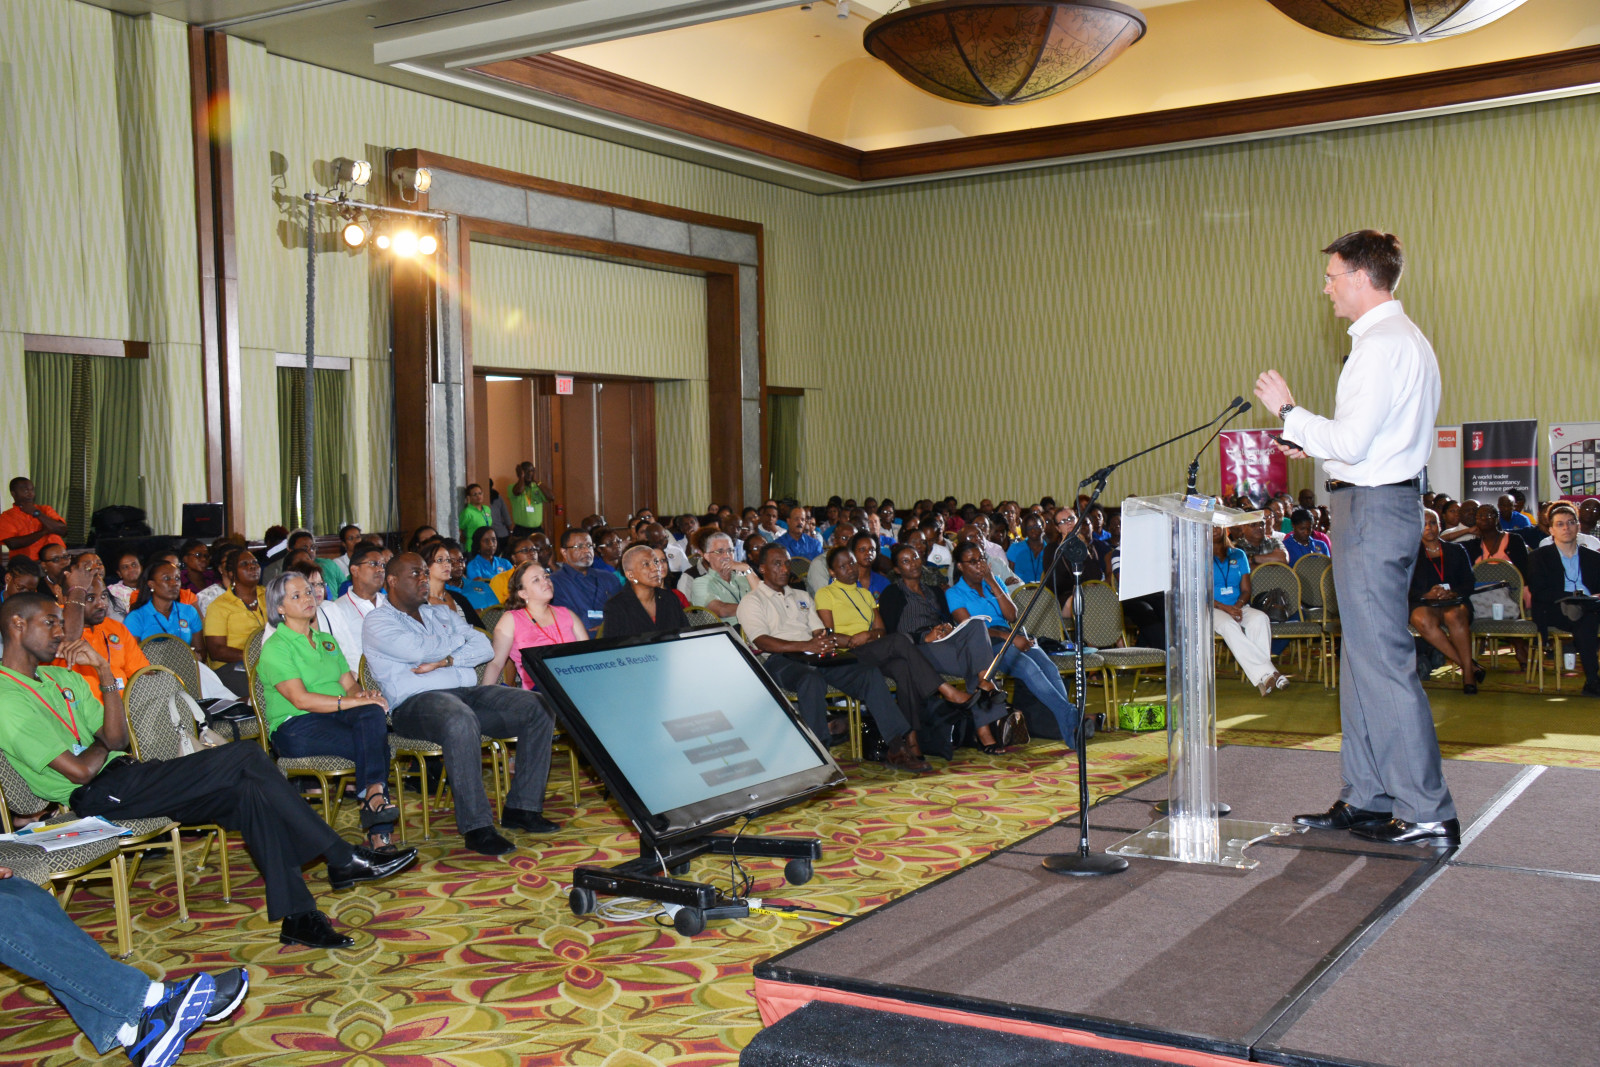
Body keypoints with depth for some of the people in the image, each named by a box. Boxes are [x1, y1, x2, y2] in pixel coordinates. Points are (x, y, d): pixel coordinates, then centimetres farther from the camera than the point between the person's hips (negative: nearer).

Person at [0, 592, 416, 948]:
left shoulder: (59, 677, 18)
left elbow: (117, 739, 9)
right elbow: (80, 770, -17)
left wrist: (104, 672, -2)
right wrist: (104, 743, 5)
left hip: (122, 779, 9)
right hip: (97, 796, -9)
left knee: (249, 794, -12)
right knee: (246, 760, -18)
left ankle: (296, 916, -12)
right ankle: (343, 858, -12)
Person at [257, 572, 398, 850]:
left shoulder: (327, 641, 23)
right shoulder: (275, 648, -2)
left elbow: (350, 684, 15)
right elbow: (301, 699, -15)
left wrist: (363, 695, -10)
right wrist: (353, 701, -22)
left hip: (338, 715, 6)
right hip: (296, 726, -6)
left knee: (374, 714, -32)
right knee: (375, 745, -30)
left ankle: (373, 796, -43)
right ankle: (379, 833, -31)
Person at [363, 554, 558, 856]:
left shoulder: (442, 614, 26)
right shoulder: (377, 622, 6)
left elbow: (484, 648, 12)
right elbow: (419, 650, -12)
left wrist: (444, 661, -6)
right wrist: (459, 639, 6)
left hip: (468, 692, 7)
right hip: (415, 703, -7)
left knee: (538, 708, -13)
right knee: (460, 721, -41)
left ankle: (522, 808, -11)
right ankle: (476, 827, -36)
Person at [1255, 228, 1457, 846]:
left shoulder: (1382, 345, -16)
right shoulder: (1405, 339, 18)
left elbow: (1352, 442, -22)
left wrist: (1290, 411, -10)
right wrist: (1316, 444, 15)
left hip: (1372, 507, -11)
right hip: (1389, 499, 11)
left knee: (1383, 659, -7)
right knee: (1362, 656, 15)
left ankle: (1427, 813, -2)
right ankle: (1367, 799, 24)